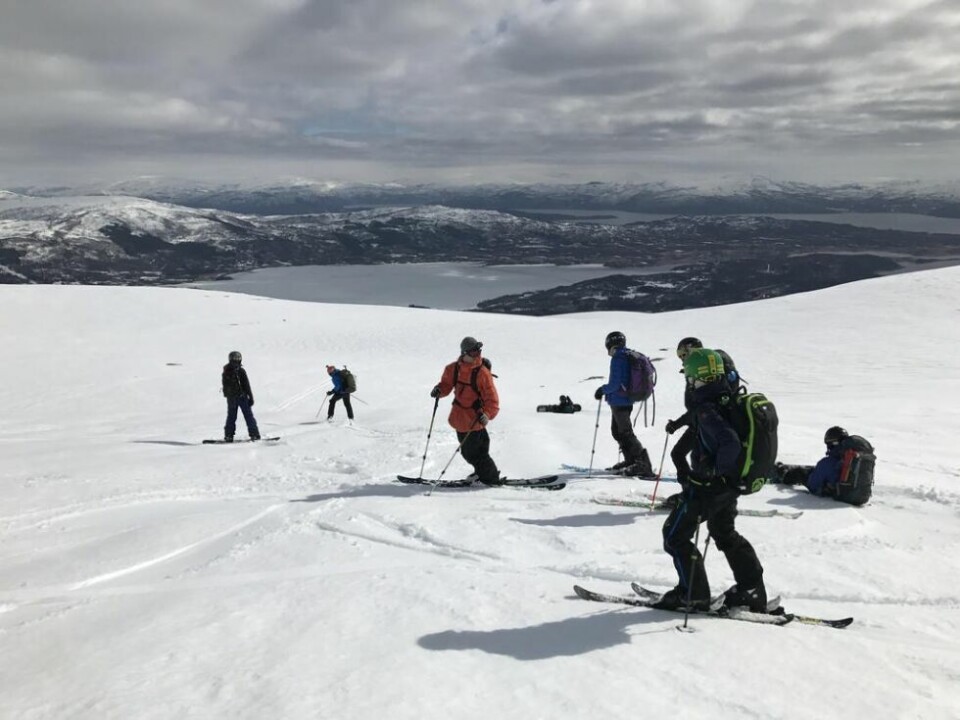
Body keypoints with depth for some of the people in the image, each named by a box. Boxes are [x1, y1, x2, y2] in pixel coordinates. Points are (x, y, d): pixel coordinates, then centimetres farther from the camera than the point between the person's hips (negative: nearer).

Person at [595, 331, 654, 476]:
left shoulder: (617, 359, -18)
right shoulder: (631, 357, 10)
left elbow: (615, 384, -22)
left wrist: (602, 390, -6)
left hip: (618, 402, -9)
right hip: (627, 401, 9)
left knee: (626, 433, -6)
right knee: (616, 431, 22)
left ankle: (644, 465, -8)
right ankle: (630, 460, 29)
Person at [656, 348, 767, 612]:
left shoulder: (707, 410, -26)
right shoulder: (730, 400, 1)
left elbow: (730, 443, -38)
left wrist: (717, 469, -23)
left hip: (708, 484, -9)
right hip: (732, 483, 9)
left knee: (675, 535, 7)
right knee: (725, 534, 27)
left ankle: (693, 594, 12)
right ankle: (751, 589, 29)